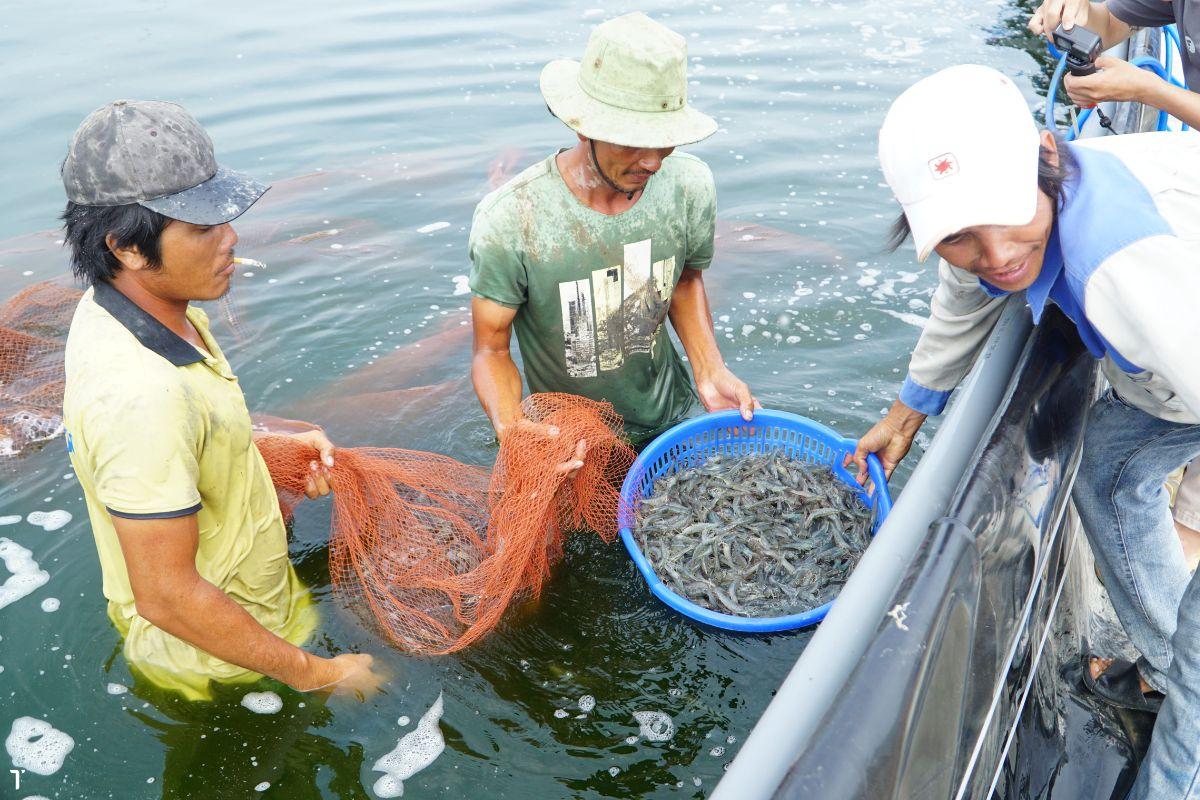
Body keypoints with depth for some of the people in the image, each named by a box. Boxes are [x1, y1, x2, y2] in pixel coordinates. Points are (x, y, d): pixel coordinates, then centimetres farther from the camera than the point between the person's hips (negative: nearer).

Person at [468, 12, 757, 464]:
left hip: (672, 415, 4)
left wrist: (710, 370, -10)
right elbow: (491, 350, -19)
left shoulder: (690, 186, -16)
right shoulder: (509, 221, -29)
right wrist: (509, 424, -40)